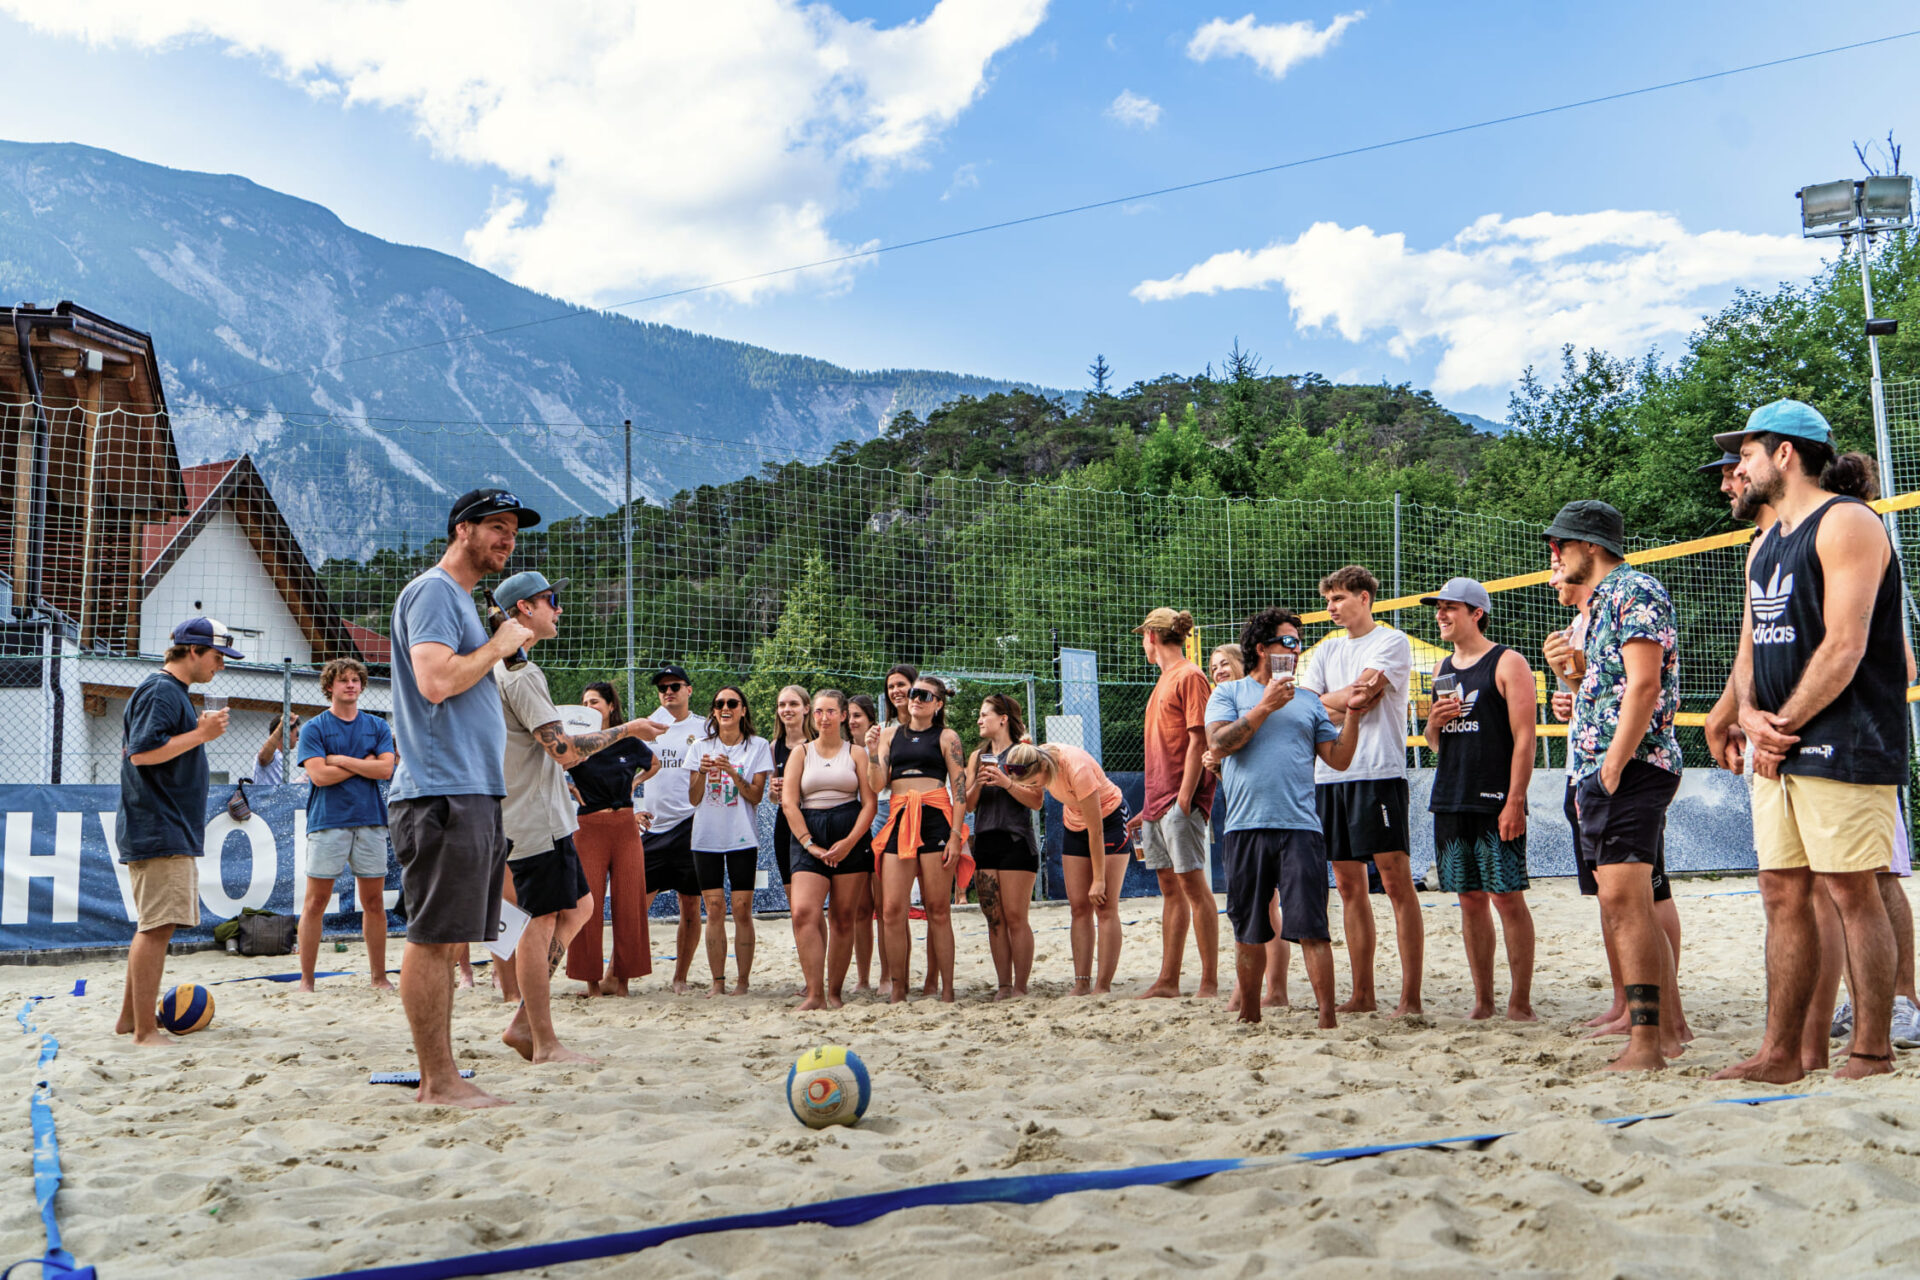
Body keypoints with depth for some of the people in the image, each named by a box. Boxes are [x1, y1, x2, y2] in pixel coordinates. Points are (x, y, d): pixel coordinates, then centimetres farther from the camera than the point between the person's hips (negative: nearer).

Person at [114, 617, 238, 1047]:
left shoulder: (173, 692, 20)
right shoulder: (161, 692, -12)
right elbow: (142, 753, -21)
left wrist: (199, 732, 15)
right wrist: (201, 734, -17)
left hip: (171, 831, 11)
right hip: (160, 831, -11)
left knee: (154, 927, 15)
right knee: (156, 927, -11)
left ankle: (130, 1018, 23)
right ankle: (145, 1030, -10)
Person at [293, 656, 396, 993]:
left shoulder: (377, 727, 12)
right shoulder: (314, 728, 3)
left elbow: (386, 769, -1)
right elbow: (318, 775, -9)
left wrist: (341, 760, -7)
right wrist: (365, 763, -2)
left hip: (370, 821, 3)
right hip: (327, 822, -3)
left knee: (374, 902, 5)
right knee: (316, 902, -1)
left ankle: (379, 977, 12)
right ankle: (306, 980, 6)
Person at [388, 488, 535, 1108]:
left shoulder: (460, 598, 24)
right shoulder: (432, 591, -7)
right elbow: (435, 681, -20)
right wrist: (500, 644, -9)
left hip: (472, 794, 10)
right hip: (442, 794, -10)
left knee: (447, 939, 11)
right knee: (434, 938, -7)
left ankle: (435, 1079, 15)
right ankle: (440, 1080, -4)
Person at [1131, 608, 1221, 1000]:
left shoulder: (1190, 676, -8)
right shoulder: (1165, 679, 19)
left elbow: (1198, 740, -15)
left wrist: (1184, 798, -20)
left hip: (1181, 798, -9)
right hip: (1159, 798, 9)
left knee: (1193, 884, -8)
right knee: (1170, 887, 9)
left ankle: (1210, 982, -4)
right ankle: (1168, 980, 13)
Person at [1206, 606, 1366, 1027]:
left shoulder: (1309, 702, 18)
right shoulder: (1230, 693, 11)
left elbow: (1339, 759, 13)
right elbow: (1218, 741, -6)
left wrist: (1353, 714, 2)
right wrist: (1265, 707, -7)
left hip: (1300, 826, 1)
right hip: (1245, 826, -1)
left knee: (1311, 928, -8)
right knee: (1249, 932, 8)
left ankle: (1327, 1019, -6)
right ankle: (1249, 1016, 22)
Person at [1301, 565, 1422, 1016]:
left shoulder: (1392, 641, 1)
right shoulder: (1327, 650, 20)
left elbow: (1362, 695, -13)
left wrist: (1325, 702, 2)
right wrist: (1348, 699, -4)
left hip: (1378, 772, -7)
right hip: (1330, 775, 7)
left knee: (1396, 881, -8)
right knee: (1350, 886, 8)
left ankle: (1410, 996, -6)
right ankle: (1362, 995, 13)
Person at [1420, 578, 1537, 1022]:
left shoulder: (1508, 664, -3)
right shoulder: (1443, 669, 17)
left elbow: (1524, 738, -10)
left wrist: (1515, 802, -17)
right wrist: (1434, 724, 0)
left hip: (1496, 804, -6)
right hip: (1450, 802, 6)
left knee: (1508, 898, -4)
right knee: (1470, 901, 8)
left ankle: (1520, 1002, 2)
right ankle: (1482, 1001, 14)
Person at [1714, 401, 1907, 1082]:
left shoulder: (1846, 523, -7)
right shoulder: (1768, 545, 20)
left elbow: (1845, 647, -16)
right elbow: (1749, 649, 18)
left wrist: (1784, 726, -11)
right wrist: (1751, 715, -1)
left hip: (1842, 744, -8)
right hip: (1780, 749, 9)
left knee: (1851, 892, -5)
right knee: (1782, 892, 7)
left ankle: (1872, 1051, 4)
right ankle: (1782, 1051, 12)